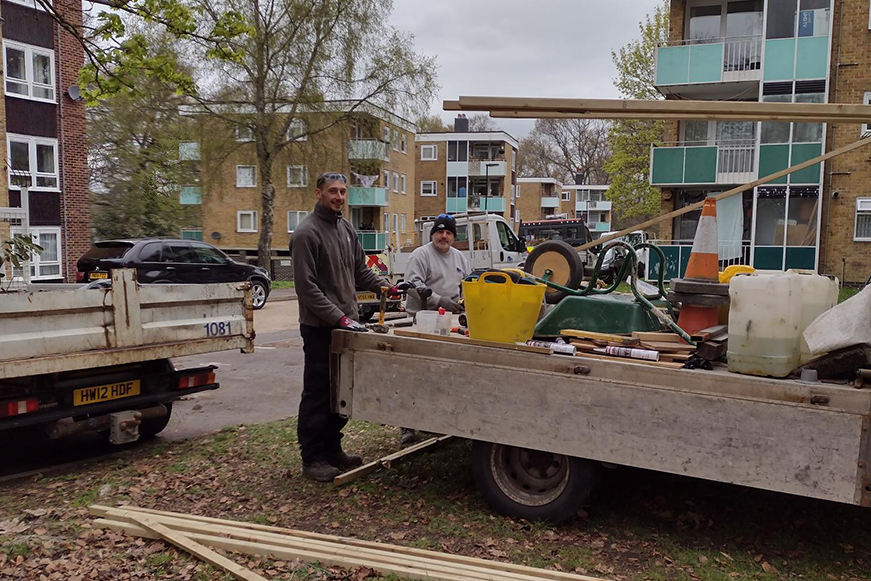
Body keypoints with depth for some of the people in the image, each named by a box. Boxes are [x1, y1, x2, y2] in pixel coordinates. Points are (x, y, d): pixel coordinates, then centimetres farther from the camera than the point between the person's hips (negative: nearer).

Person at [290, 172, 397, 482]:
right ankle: (312, 459, 12)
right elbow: (306, 286, -17)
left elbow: (360, 270, 20)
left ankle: (332, 450, 26)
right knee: (318, 394, 0)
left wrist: (386, 286, 4)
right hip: (319, 328, -8)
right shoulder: (307, 232, -12)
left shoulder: (346, 228, 13)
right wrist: (339, 317, -21)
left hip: (345, 324, 8)